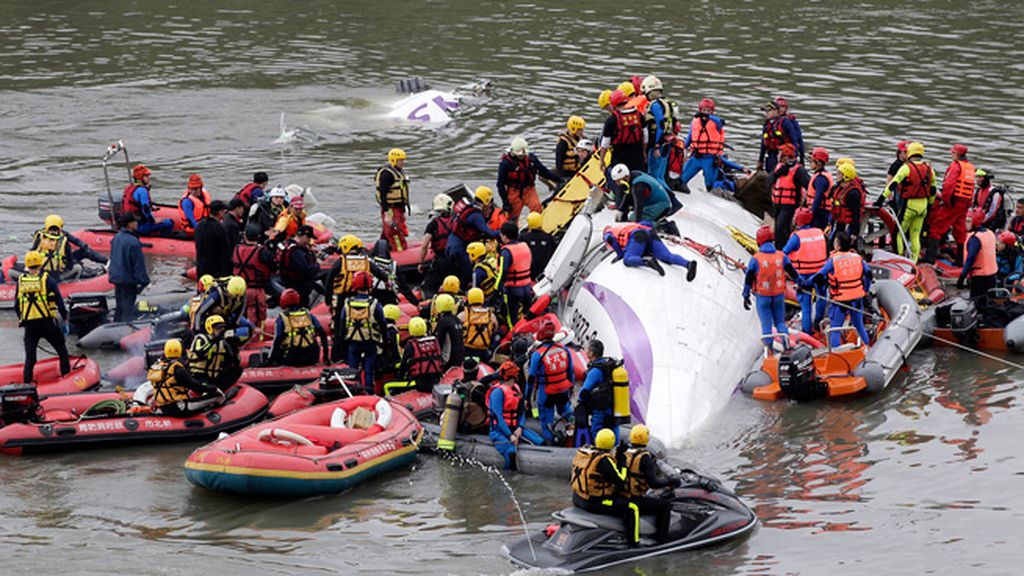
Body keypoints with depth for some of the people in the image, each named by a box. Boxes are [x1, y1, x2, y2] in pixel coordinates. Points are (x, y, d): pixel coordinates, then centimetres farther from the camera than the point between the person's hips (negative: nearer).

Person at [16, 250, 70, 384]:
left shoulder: (21, 281, 4)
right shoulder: (47, 279, -5)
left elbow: (17, 303, 13)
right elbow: (59, 300, -3)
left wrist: (20, 318, 28)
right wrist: (64, 316, 11)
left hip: (29, 326, 3)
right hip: (47, 323, -2)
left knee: (29, 357, 11)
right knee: (62, 352, 14)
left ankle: (27, 381, 4)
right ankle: (66, 376, 12)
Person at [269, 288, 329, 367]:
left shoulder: (281, 318, 2)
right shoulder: (308, 314, 12)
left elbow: (278, 338, -11)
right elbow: (322, 333, 5)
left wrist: (272, 359, -5)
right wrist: (326, 356, 11)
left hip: (291, 360, -3)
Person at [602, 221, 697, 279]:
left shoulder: (608, 232, 26)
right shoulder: (630, 225, 43)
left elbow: (610, 238, 1)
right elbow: (648, 224, 37)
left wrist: (620, 254, 11)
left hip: (637, 236, -5)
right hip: (651, 234, 5)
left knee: (627, 260, -18)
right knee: (668, 256, -13)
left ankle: (648, 262, -46)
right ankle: (688, 264, -42)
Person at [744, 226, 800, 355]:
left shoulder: (756, 259, -11)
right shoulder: (781, 256, -4)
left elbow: (749, 279, -7)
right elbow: (793, 273, 5)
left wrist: (746, 296, 3)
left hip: (763, 296, -2)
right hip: (779, 296, 2)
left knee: (766, 324, 6)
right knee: (780, 321, 16)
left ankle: (769, 348, 3)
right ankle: (786, 340, -5)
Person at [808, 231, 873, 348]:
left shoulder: (833, 260, -14)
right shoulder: (857, 257, 0)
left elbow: (819, 276, -13)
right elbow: (868, 274, 4)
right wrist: (866, 289, 19)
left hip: (840, 300, -5)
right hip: (857, 298, 5)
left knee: (835, 328, 4)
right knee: (859, 325, 21)